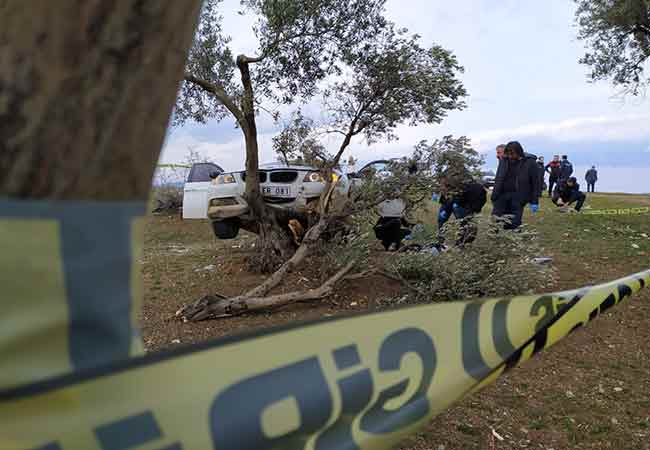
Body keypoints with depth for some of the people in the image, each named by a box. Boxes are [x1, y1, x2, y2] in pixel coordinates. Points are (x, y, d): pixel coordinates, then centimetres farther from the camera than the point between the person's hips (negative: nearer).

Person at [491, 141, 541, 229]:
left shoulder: (530, 163, -4)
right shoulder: (504, 161, 7)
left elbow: (535, 183, -2)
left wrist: (534, 202, -4)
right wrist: (494, 197, 11)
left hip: (518, 199, -4)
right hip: (502, 196, 4)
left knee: (513, 224, -4)